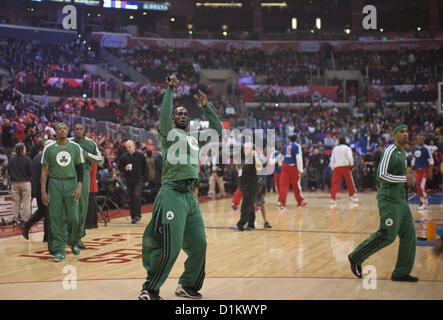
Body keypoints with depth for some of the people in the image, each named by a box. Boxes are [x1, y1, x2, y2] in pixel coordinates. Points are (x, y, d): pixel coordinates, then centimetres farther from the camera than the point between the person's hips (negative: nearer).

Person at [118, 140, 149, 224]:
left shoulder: (140, 155, -2)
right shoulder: (124, 157, 3)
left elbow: (145, 168, 3)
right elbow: (119, 168, 10)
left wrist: (146, 180, 2)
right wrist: (125, 169, -12)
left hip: (139, 179, -3)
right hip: (129, 180, 3)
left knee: (137, 195, -18)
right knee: (131, 199, 6)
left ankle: (138, 215, -7)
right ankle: (133, 217, 15)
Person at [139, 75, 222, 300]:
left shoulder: (195, 138, 22)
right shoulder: (168, 134, 3)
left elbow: (217, 129, 24)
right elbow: (164, 115, -15)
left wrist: (205, 106, 20)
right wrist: (170, 89, -8)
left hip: (190, 195, 7)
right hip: (172, 193, -7)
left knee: (198, 244, 7)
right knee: (170, 247, -12)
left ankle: (186, 286, 25)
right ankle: (149, 289, 0)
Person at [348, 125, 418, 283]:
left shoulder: (403, 154, 17)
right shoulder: (390, 151, -12)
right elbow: (381, 175, -20)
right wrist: (405, 178, -20)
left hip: (400, 200, 9)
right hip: (388, 200, -9)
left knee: (408, 233, 1)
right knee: (387, 235, -9)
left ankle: (401, 273, 6)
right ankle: (356, 257, 6)